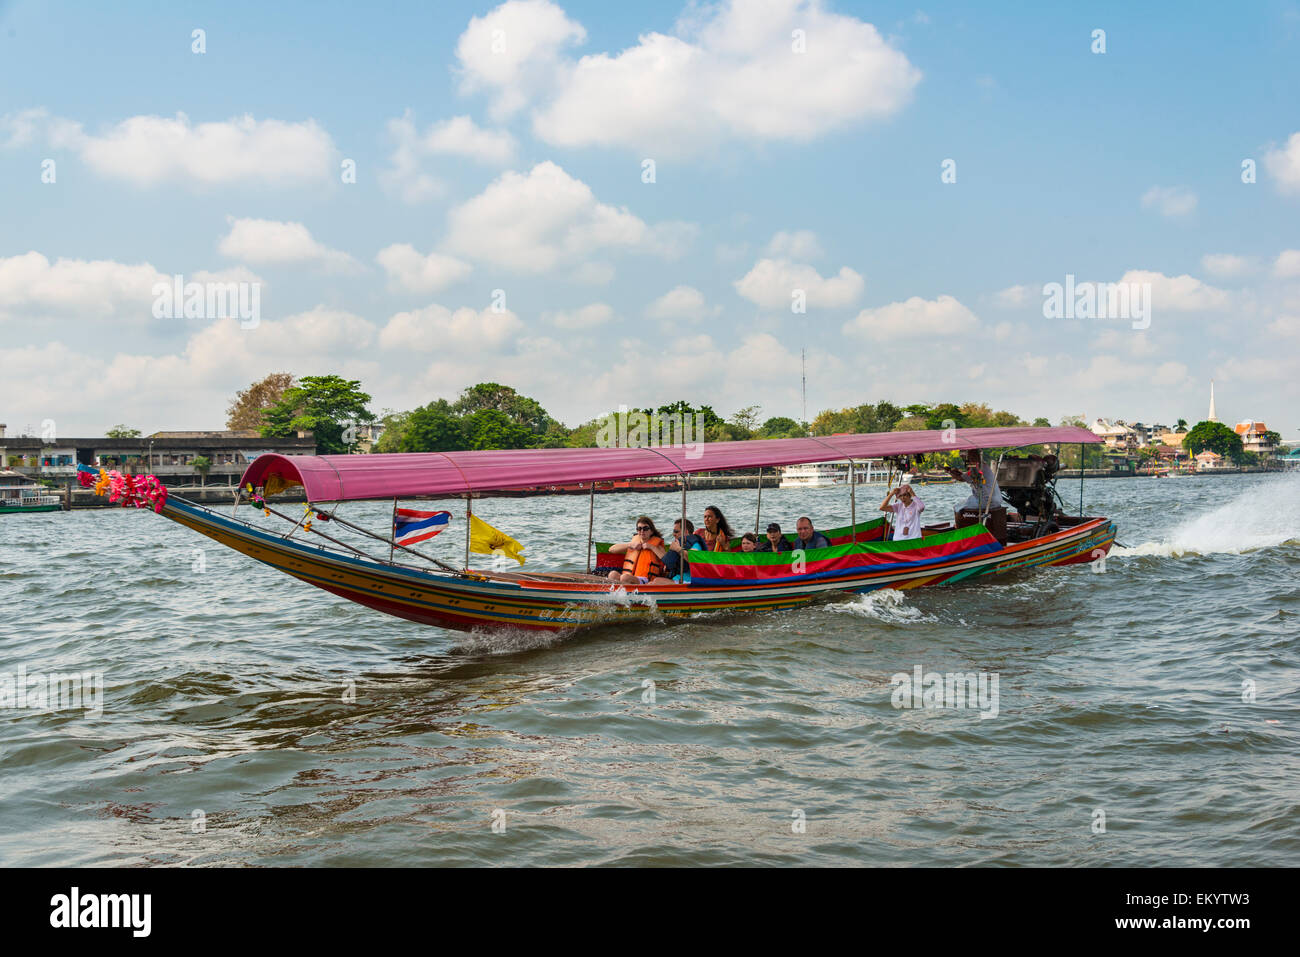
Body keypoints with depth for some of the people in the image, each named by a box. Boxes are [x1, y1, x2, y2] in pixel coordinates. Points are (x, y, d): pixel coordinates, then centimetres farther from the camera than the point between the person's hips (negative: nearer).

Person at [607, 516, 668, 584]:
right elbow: (611, 549, 15)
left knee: (625, 577, -36)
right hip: (629, 577, 4)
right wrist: (630, 545, 3)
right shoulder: (634, 540, 22)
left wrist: (651, 547, -8)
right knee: (613, 574, -30)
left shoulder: (657, 545, 10)